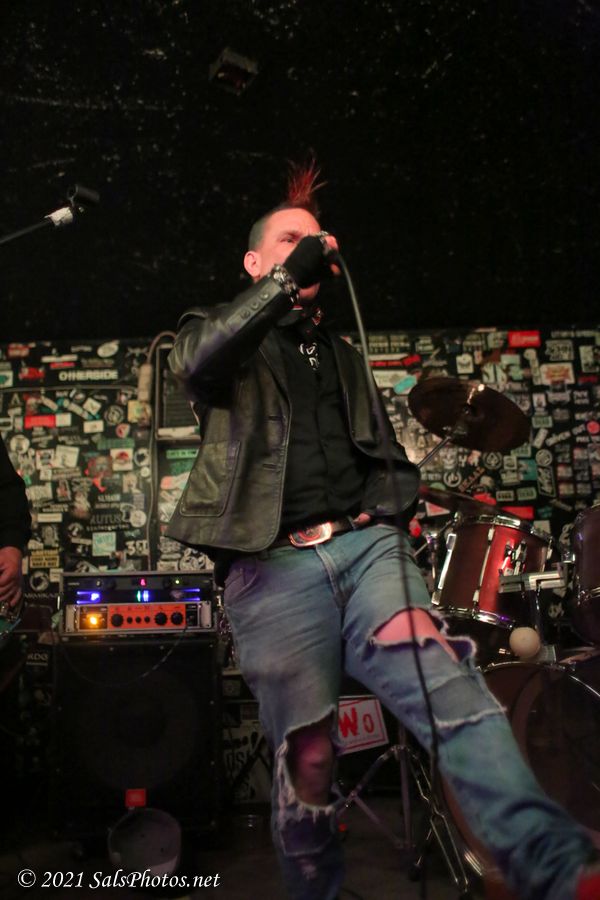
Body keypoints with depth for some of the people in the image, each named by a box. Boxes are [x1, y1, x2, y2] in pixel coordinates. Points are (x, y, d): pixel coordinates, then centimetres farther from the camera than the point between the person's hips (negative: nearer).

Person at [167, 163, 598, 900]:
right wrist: (288, 279, -16)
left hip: (366, 544, 3)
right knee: (307, 755, -3)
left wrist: (394, 504, 11)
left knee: (449, 685, -21)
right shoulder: (221, 335, 15)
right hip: (273, 568, -2)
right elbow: (196, 363, -11)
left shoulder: (341, 355, 29)